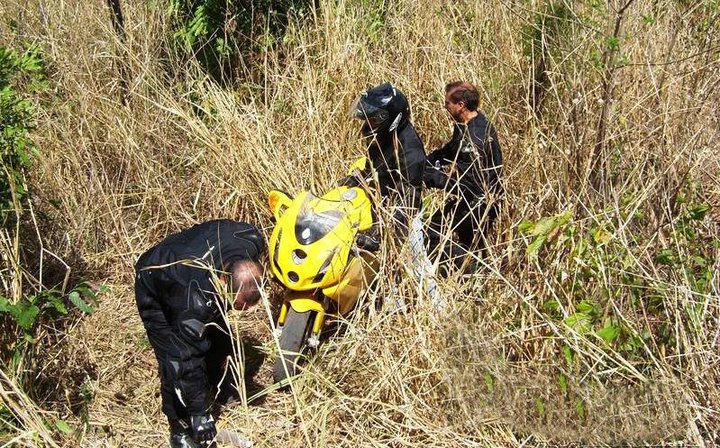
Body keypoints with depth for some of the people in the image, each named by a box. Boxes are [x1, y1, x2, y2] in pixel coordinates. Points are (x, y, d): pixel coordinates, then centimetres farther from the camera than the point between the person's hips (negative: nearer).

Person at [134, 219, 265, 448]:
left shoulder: (251, 241, -32)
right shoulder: (196, 299, -46)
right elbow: (187, 360, -36)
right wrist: (199, 413, -29)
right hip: (156, 291, -6)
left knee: (220, 338, 12)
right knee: (176, 361, -11)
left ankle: (224, 393, 39)